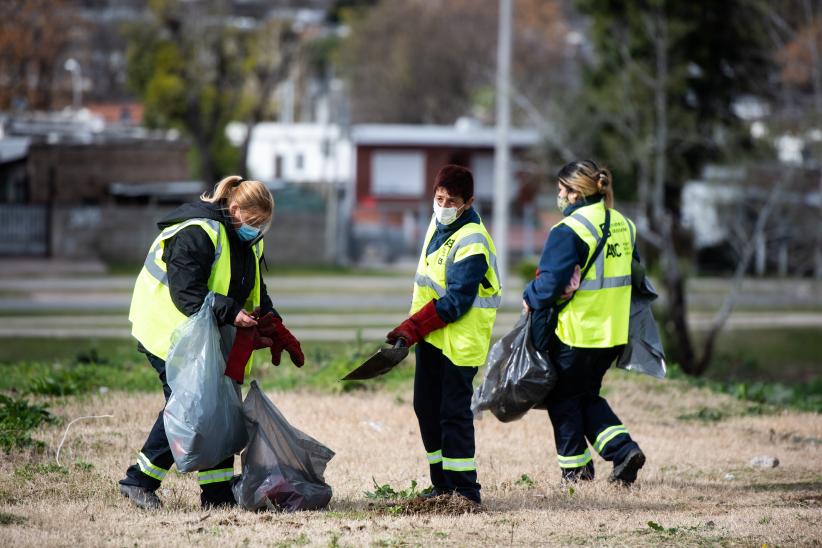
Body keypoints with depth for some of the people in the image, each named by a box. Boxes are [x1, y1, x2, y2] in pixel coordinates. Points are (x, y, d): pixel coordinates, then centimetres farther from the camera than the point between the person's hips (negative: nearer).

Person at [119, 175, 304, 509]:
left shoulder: (247, 242, 8)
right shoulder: (194, 234, -22)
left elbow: (256, 292, 15)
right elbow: (186, 293, -28)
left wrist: (275, 327, -2)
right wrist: (230, 313, -35)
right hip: (169, 330, -9)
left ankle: (218, 491, 7)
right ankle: (139, 481, -7)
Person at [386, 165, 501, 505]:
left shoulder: (471, 243, -19)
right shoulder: (439, 224, 9)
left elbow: (455, 302, -23)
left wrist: (412, 328, -23)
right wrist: (413, 328, 19)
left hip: (459, 340, -9)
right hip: (431, 336, 9)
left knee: (454, 413, -8)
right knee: (426, 407, 12)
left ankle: (464, 489, -3)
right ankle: (442, 484, 20)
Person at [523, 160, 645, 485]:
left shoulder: (569, 230, -17)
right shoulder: (623, 225, 8)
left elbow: (550, 284, -21)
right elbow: (634, 273, 18)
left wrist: (530, 297, -1)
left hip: (576, 334, -7)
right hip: (613, 335, 7)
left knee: (564, 398, 10)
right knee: (588, 396, 20)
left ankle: (576, 468, 15)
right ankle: (623, 449, 3)